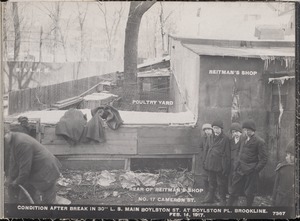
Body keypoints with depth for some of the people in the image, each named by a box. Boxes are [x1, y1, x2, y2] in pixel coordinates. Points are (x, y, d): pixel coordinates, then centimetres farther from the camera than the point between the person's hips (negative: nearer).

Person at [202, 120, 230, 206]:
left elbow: (227, 154, -11)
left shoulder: (225, 139, -10)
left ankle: (223, 200, 12)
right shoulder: (214, 138, 12)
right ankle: (210, 197, 28)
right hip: (211, 165, 7)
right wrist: (206, 162, 16)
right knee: (211, 182, 17)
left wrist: (226, 168, -14)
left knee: (221, 183, 2)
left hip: (219, 165, -7)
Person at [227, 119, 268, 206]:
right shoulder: (244, 140, 12)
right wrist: (236, 168, 13)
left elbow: (264, 159, -9)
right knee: (234, 191, 8)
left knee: (249, 193, 4)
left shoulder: (259, 142, -10)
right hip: (240, 170, 6)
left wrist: (255, 170, -14)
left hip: (251, 173, -6)